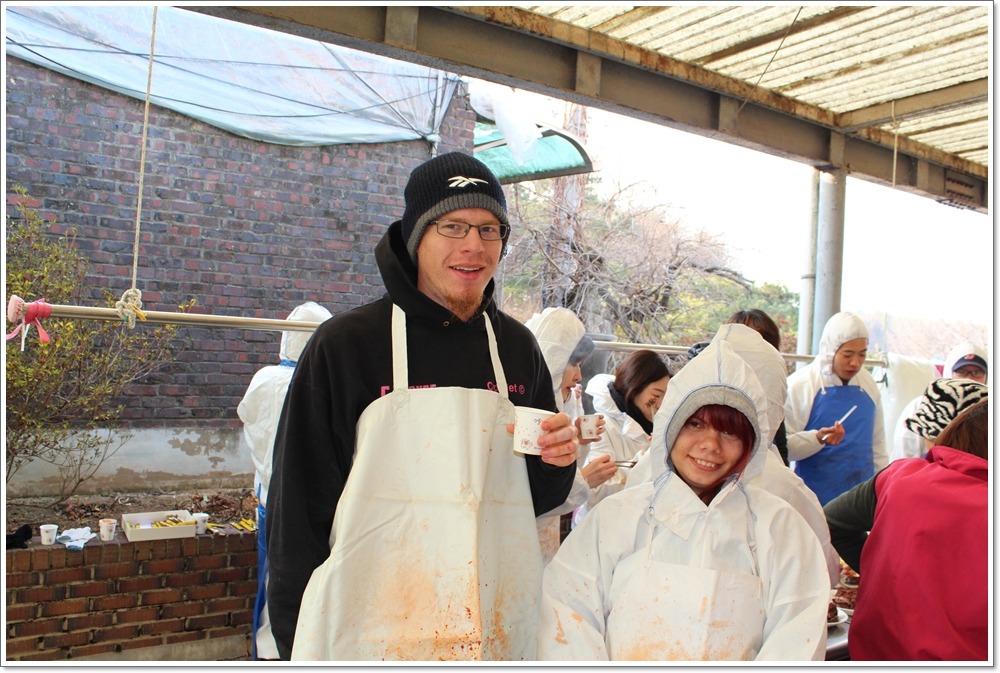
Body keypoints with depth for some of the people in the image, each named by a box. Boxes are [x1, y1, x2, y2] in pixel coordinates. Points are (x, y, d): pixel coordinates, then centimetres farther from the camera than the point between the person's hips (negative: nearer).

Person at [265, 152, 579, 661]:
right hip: (375, 632, -3)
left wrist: (556, 461, -7)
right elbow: (299, 506, -6)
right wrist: (297, 646, -7)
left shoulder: (517, 347, 4)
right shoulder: (345, 345, -8)